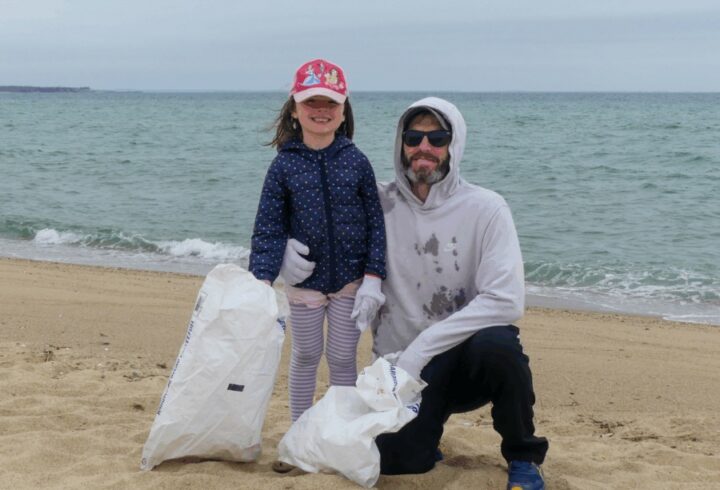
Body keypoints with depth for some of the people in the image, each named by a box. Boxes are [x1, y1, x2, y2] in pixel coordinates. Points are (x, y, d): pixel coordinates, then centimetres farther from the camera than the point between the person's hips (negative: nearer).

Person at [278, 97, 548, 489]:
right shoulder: (379, 205, -1)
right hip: (400, 365, 2)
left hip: (467, 354, -2)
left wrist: (421, 348, -24)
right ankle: (422, 427, 18)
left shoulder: (485, 209, -9)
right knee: (394, 458, -21)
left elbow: (506, 300, -20)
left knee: (496, 344, -35)